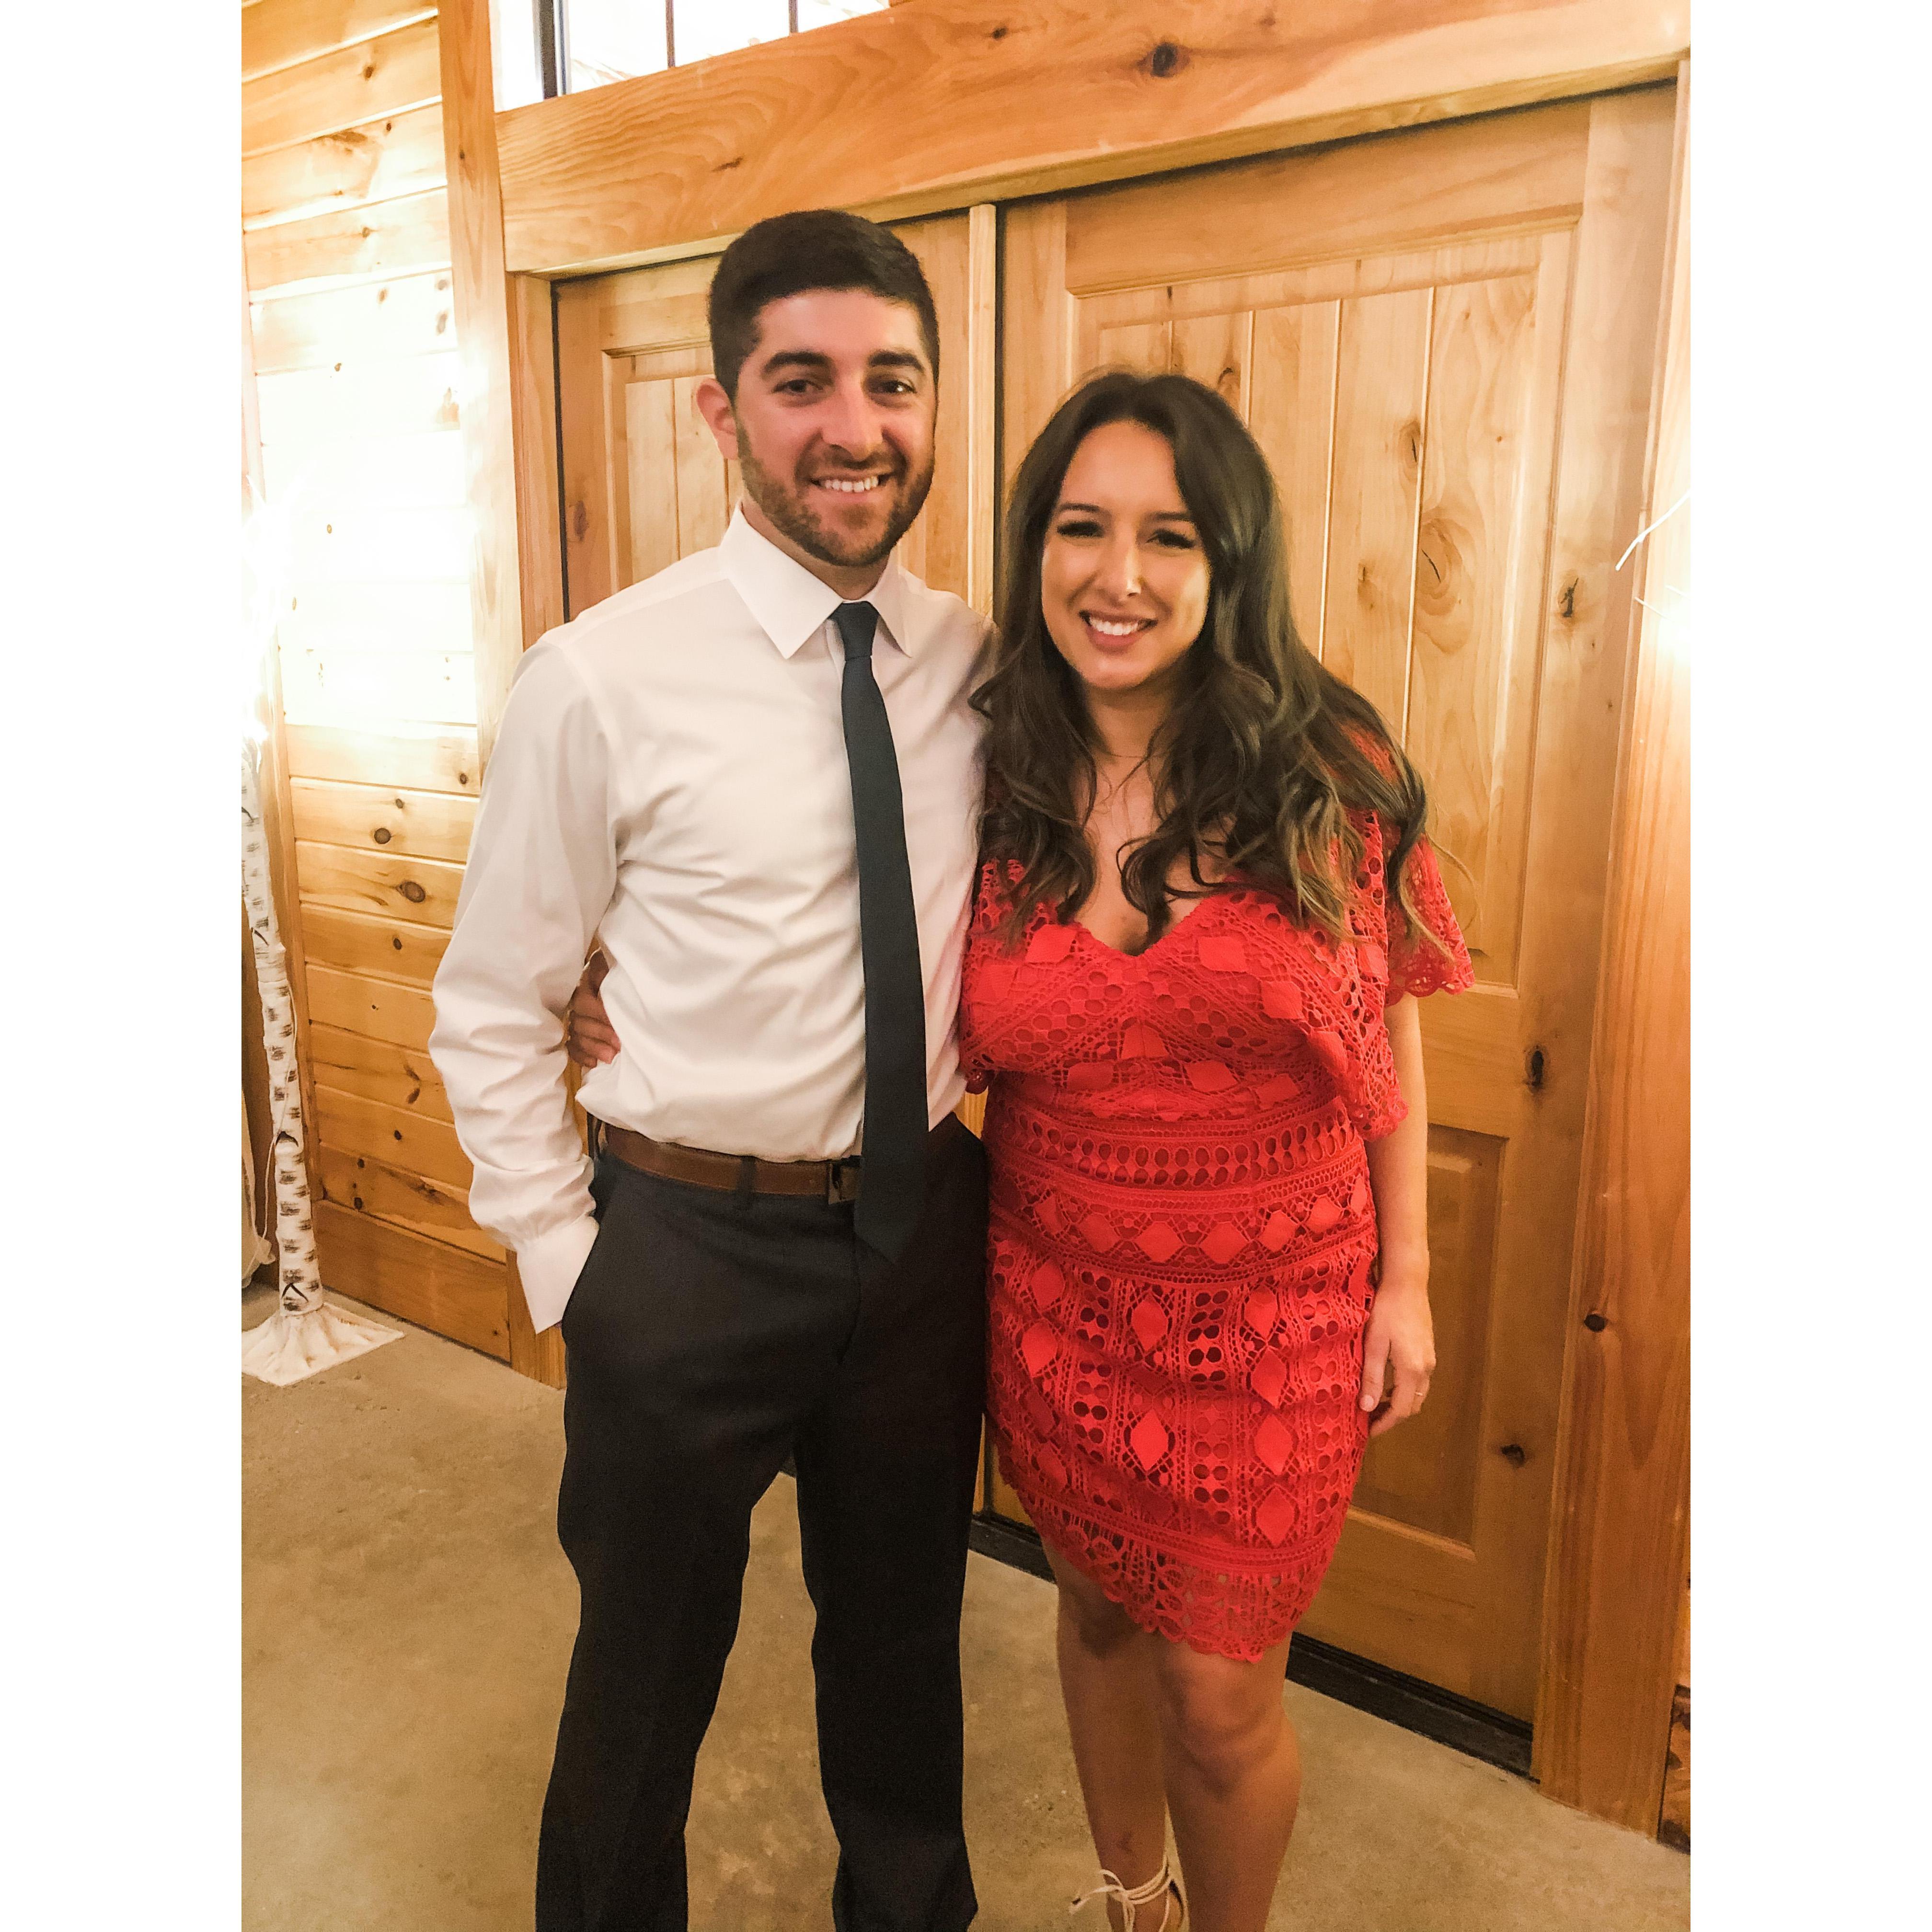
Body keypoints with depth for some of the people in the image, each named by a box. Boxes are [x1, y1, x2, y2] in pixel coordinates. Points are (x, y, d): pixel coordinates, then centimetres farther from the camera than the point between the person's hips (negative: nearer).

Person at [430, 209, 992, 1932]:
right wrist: (569, 1269, -6)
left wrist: (980, 1166, 3)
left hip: (927, 1225, 4)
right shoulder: (601, 682, -14)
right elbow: (491, 1016, -6)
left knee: (903, 1632, 25)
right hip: (694, 1246, -3)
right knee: (648, 1667, 18)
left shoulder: (979, 666, -2)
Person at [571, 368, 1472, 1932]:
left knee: (1221, 1698, 10)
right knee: (1100, 1607, 24)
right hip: (1057, 1295, 2)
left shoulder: (1330, 774, -12)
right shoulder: (986, 790, -7)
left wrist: (1404, 1276, -1)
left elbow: (1389, 1035, -2)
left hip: (1274, 1315, -2)